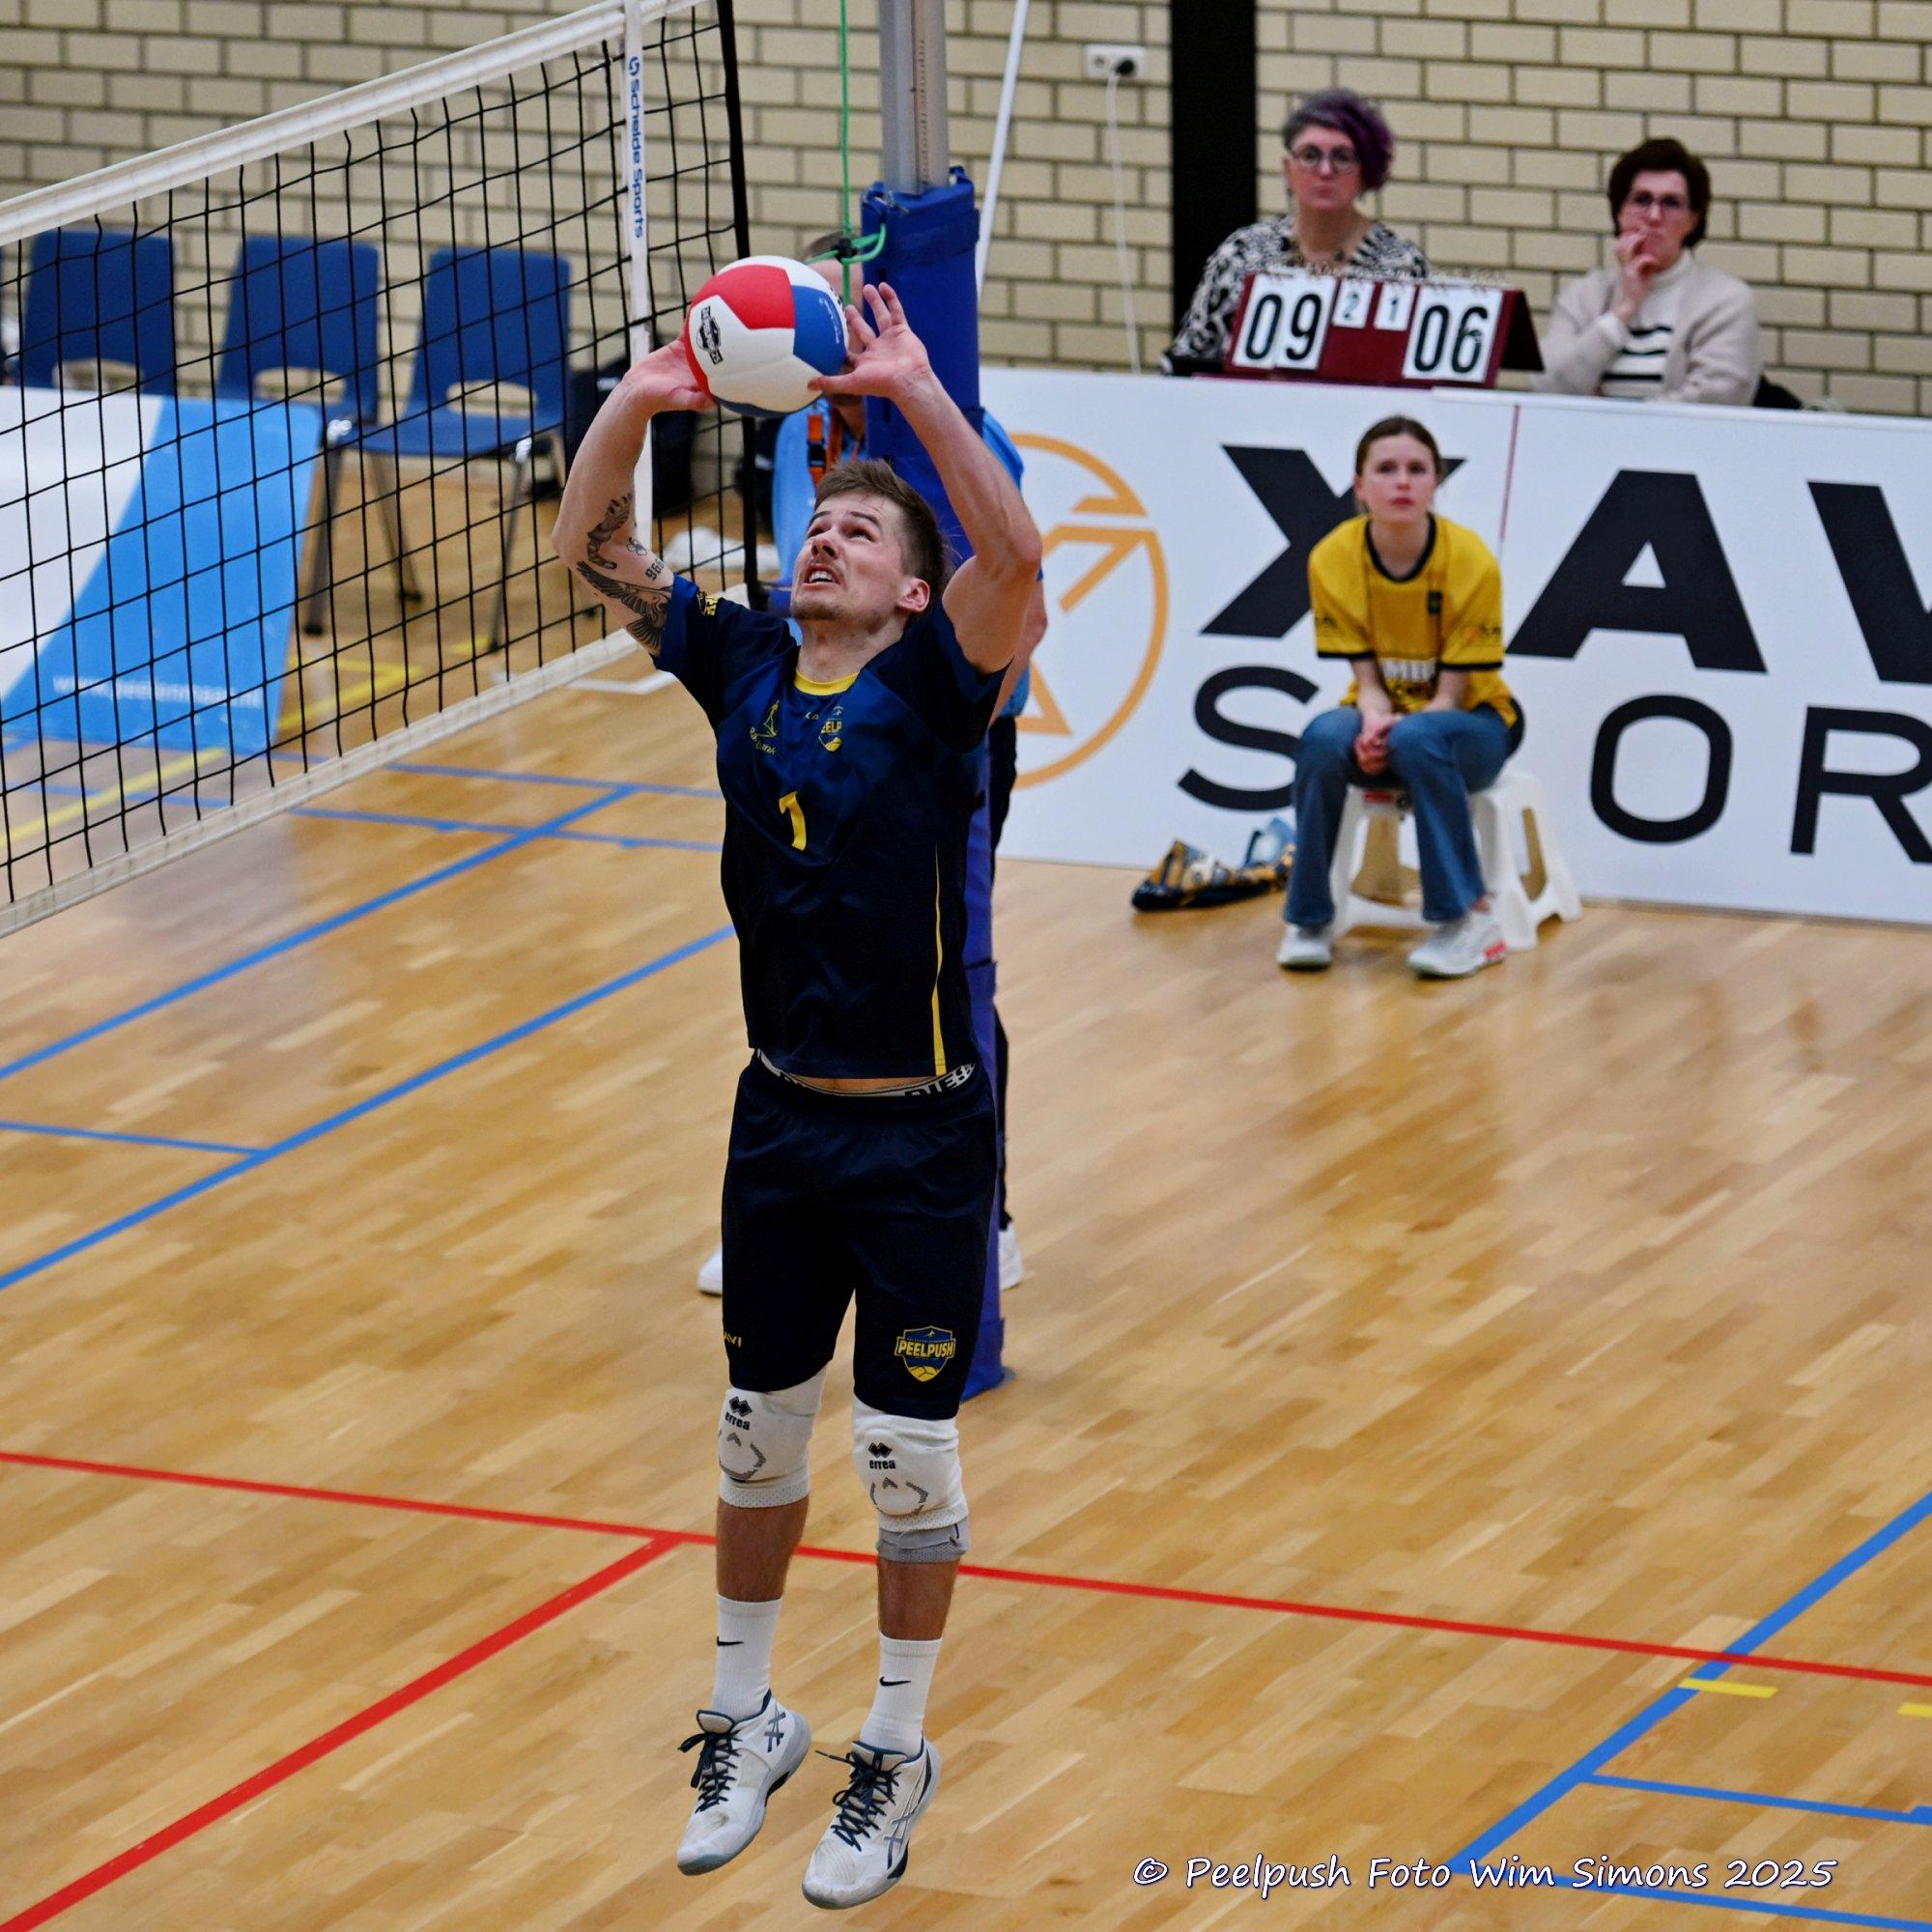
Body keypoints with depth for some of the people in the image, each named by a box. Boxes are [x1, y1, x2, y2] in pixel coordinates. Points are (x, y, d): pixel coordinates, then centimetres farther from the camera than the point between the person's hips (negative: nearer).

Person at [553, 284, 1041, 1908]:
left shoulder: (935, 680, -10)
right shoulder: (743, 665, 3)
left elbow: (1015, 553, -28)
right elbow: (590, 548, 4)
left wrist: (915, 390, -32)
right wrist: (637, 404, -11)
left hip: (921, 1136, -4)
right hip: (782, 1118, 4)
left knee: (910, 1452, 3)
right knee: (760, 1432, 15)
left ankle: (896, 1755, 17)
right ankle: (747, 1723, 31)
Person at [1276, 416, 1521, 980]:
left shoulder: (1471, 562, -21)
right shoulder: (1333, 559, -13)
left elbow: (1451, 691, -17)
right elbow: (1368, 677, -8)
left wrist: (1396, 733, -34)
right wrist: (1374, 724, -30)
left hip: (1472, 719, -2)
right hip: (1384, 710, 2)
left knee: (1417, 741, -37)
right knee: (1323, 739, -32)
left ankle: (1469, 918, -26)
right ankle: (1309, 922, -18)